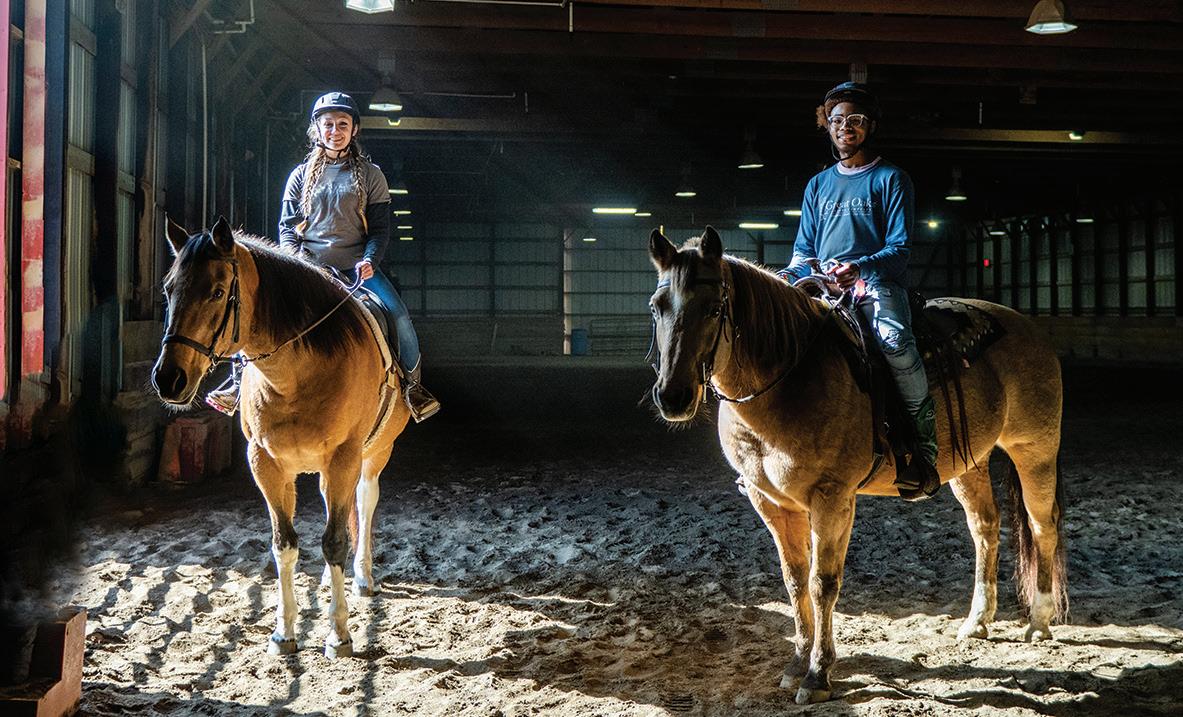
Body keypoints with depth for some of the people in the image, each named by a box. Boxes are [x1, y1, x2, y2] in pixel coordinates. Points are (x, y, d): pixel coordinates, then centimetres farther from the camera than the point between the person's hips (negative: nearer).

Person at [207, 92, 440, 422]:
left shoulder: (370, 175, 7)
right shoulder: (301, 175, 11)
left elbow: (380, 228, 4)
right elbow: (286, 226, 10)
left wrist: (369, 261, -15)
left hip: (356, 266, -1)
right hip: (309, 265, 1)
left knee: (398, 315, -23)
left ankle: (412, 383, -2)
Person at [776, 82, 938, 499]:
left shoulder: (890, 179, 6)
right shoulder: (818, 185, 21)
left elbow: (900, 248, -2)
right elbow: (805, 251, 20)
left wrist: (860, 268, -22)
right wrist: (789, 275, -3)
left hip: (878, 282, -5)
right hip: (824, 287, 5)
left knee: (893, 337, -35)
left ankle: (925, 445, -25)